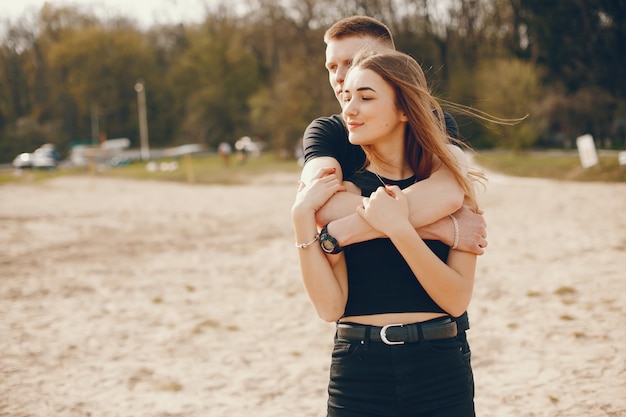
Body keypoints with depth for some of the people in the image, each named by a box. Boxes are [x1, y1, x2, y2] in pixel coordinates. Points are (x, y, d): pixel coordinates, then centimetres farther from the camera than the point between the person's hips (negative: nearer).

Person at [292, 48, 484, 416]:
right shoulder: (341, 192, 0)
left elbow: (458, 299, -10)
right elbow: (330, 307, -9)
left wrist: (399, 228, -19)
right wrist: (303, 216, -15)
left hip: (440, 376, 0)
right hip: (358, 376, 0)